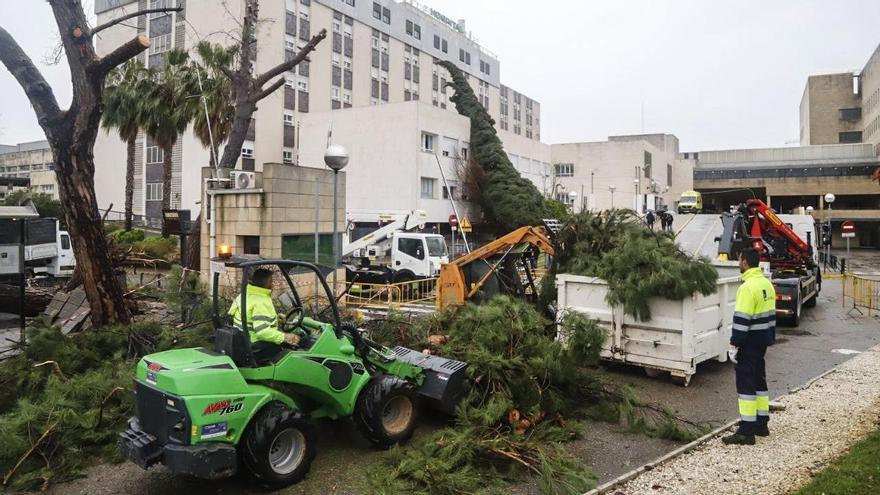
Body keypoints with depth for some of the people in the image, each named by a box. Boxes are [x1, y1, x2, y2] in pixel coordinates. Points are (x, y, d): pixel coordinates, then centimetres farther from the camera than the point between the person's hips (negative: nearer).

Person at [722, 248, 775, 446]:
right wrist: (770, 338, 23)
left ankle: (746, 431, -1)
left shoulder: (748, 287, -21)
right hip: (763, 340, 10)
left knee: (745, 383, -5)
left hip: (749, 342, -10)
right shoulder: (766, 283, 10)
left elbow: (742, 319, -23)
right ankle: (761, 424, 28)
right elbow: (771, 314, 16)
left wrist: (734, 344, -18)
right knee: (759, 379, 18)